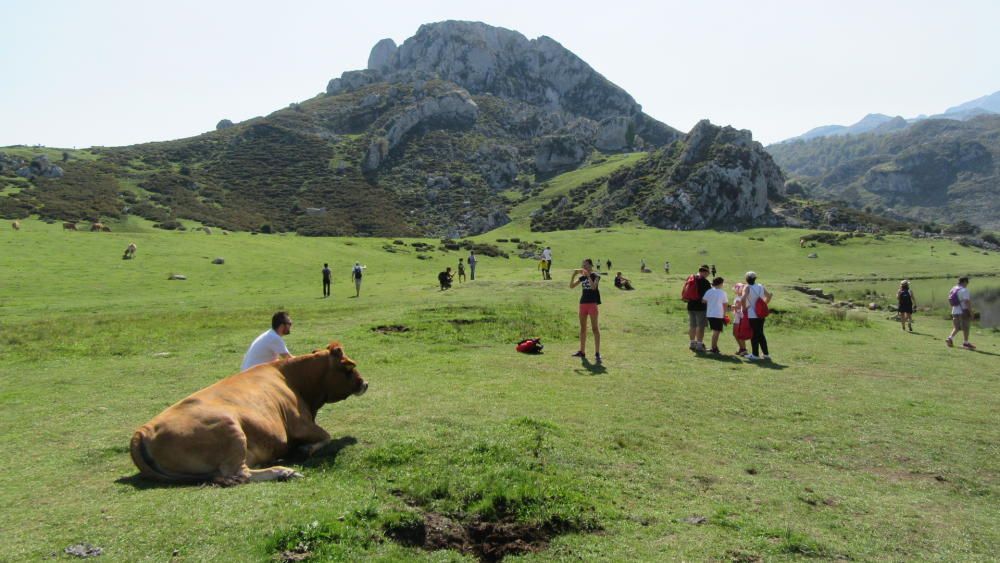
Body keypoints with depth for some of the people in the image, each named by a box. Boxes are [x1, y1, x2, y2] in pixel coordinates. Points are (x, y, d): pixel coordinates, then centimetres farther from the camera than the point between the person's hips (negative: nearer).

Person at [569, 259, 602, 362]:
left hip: (592, 303, -6)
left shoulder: (595, 276, -5)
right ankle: (582, 351, 20)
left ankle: (597, 353, -7)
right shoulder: (582, 277, 10)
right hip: (583, 303, 6)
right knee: (582, 328, 11)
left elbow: (593, 286, -23)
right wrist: (574, 275, -7)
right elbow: (571, 286, 4)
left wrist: (588, 275, -25)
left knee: (595, 327, -8)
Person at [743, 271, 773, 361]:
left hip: (751, 315, -5)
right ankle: (766, 354, 18)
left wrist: (744, 308, -13)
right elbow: (769, 295, 13)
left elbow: (743, 298, -26)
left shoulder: (747, 288, -11)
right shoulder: (761, 287, 6)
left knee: (754, 335, 2)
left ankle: (755, 354, 7)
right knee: (761, 334, 15)